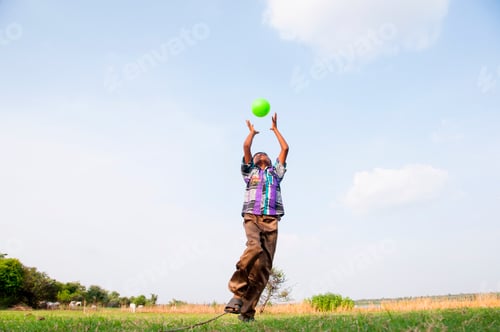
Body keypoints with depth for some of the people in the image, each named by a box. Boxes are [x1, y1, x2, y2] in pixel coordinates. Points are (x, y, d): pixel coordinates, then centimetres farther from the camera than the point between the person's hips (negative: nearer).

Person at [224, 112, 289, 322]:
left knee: (265, 265, -9)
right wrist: (252, 132, 33)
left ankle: (247, 309, -8)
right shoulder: (250, 171, 24)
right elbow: (246, 147, 15)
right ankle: (237, 293, -23)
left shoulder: (275, 172, 29)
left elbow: (285, 149, 25)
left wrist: (275, 129, 35)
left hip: (271, 221, 2)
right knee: (254, 248, -31)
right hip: (252, 217, -2)